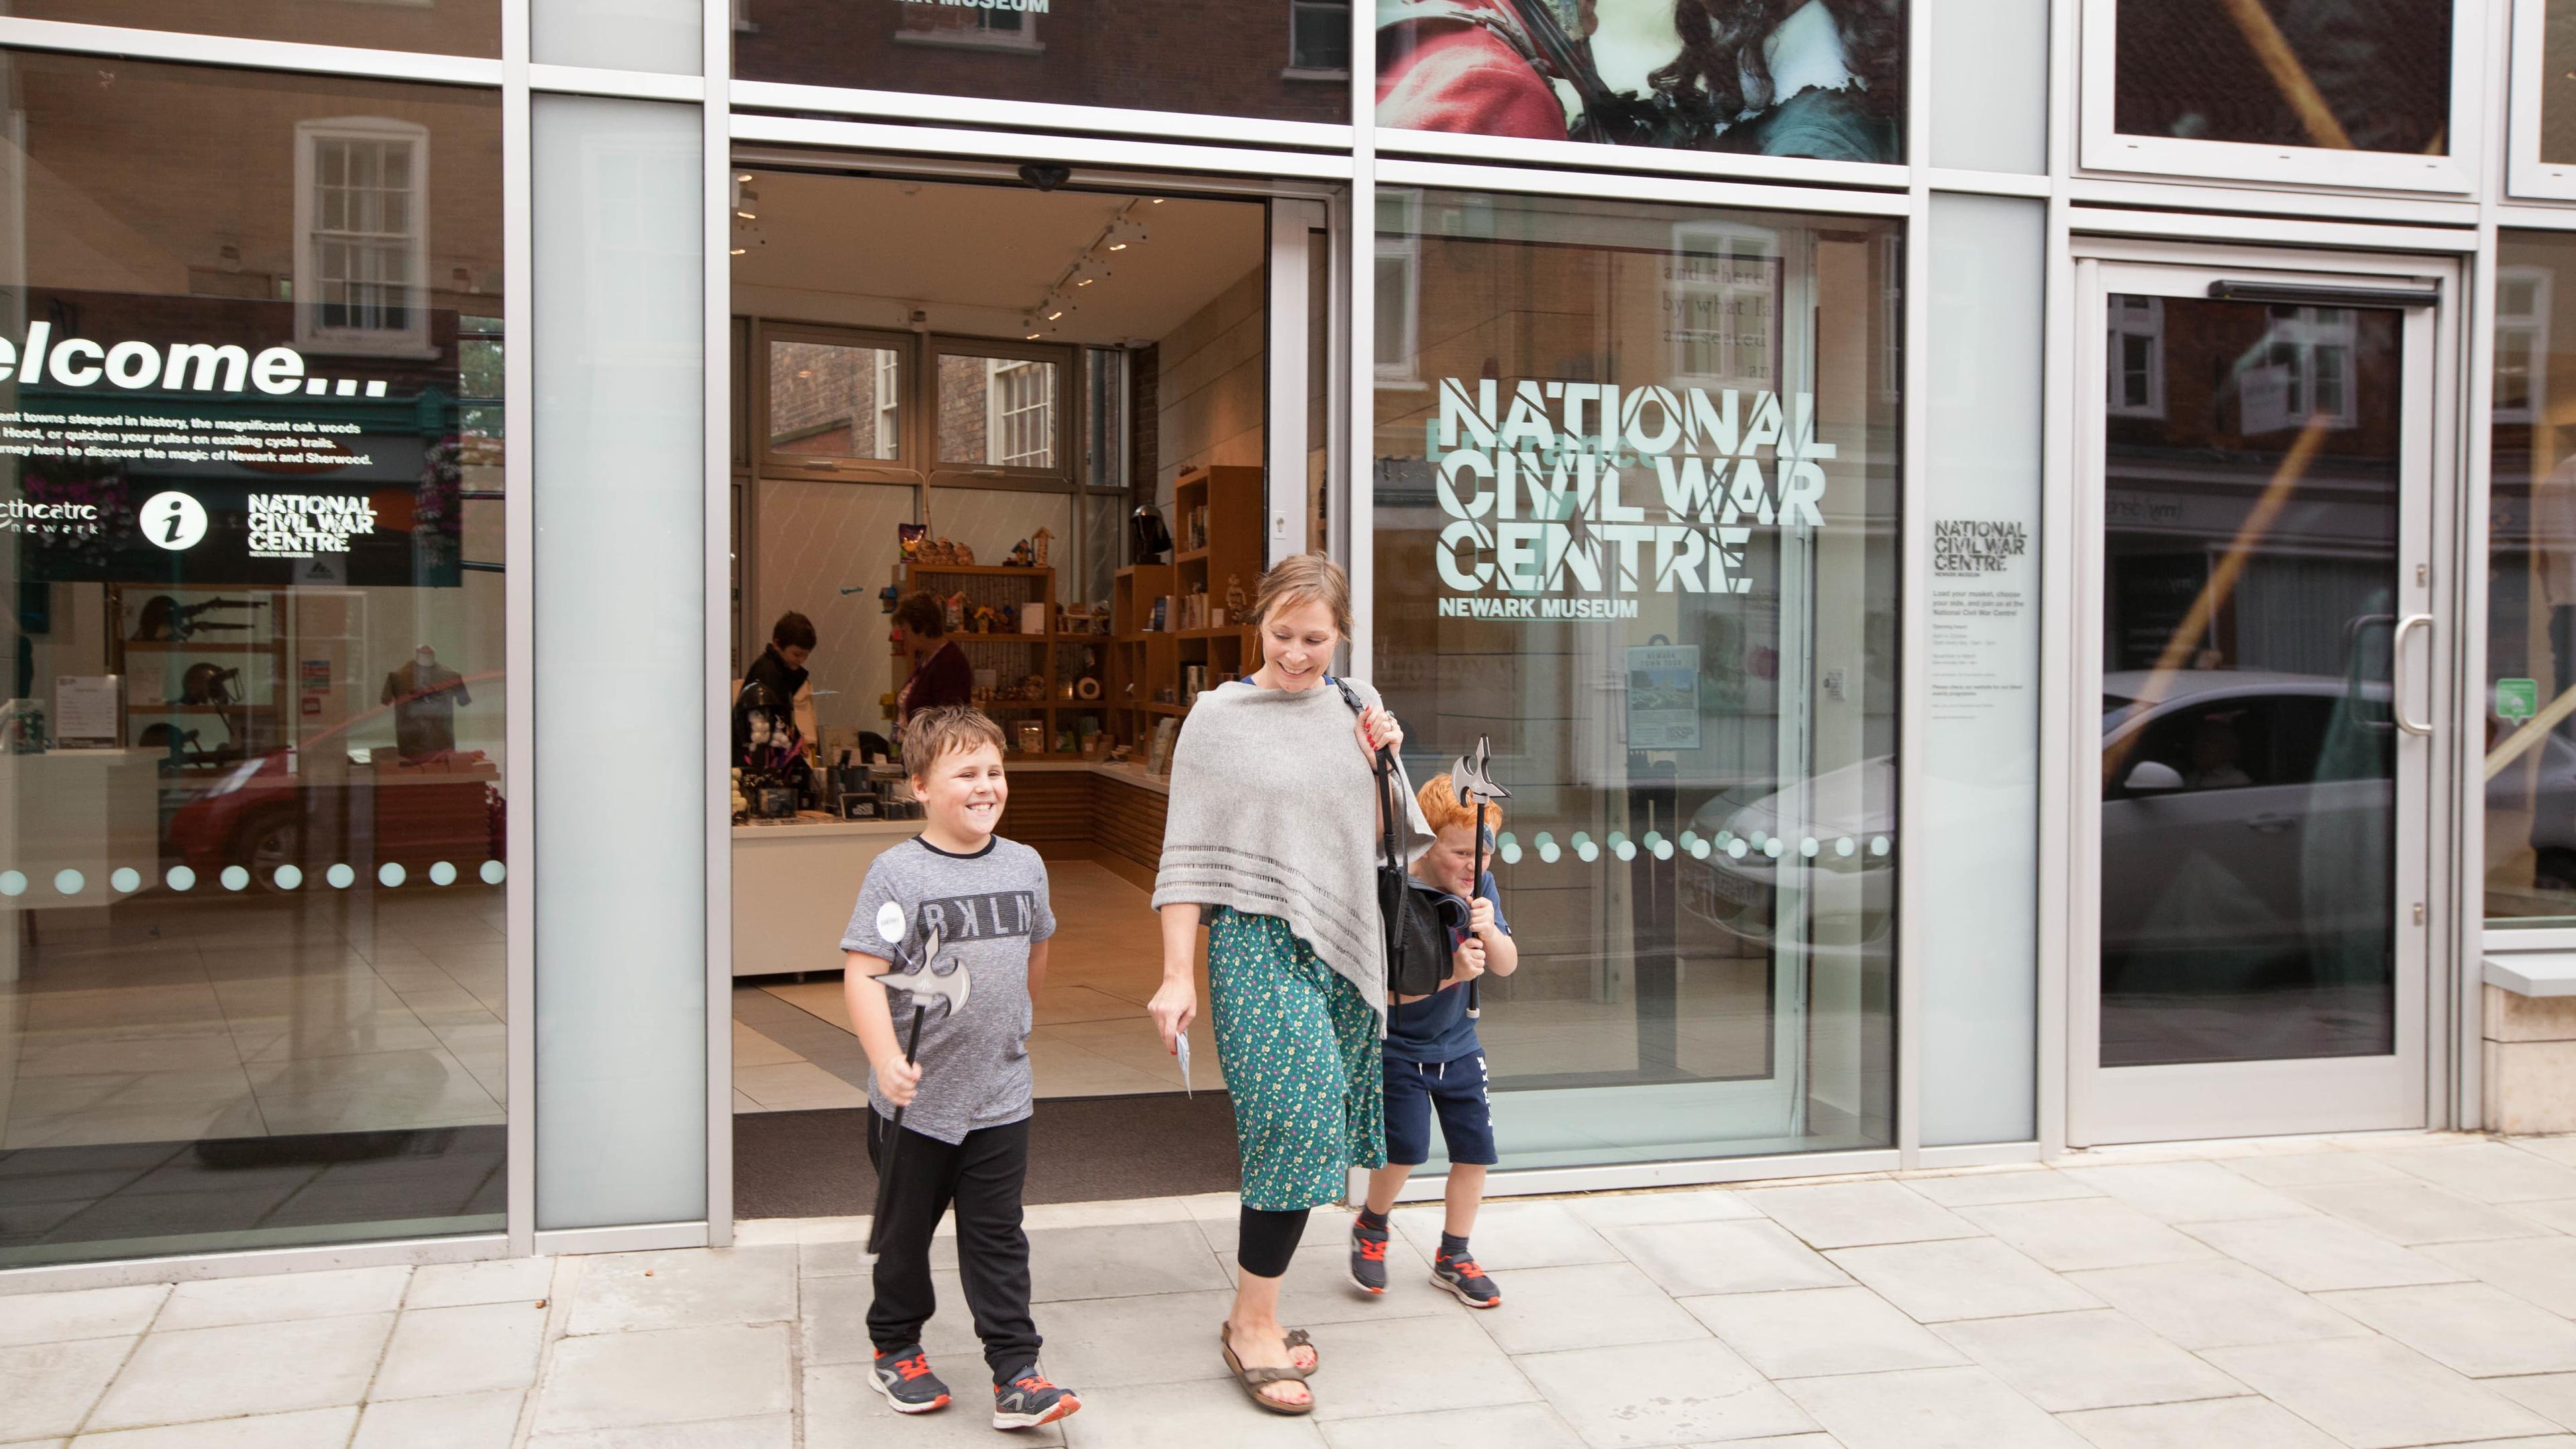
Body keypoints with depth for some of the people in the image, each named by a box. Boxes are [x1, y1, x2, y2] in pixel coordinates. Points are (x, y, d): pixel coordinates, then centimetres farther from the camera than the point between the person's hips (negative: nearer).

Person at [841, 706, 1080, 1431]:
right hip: (917, 1099, -3)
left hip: (1000, 1097, 3)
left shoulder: (1025, 865, 2)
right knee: (907, 1231, 16)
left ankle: (1015, 1373, 13)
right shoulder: (898, 873, -14)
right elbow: (862, 972, -20)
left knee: (998, 1239, 7)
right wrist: (886, 1059, -31)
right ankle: (895, 1347, 36)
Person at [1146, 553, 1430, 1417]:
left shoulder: (1354, 708, 11)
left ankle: (1258, 1313, 19)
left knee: (1305, 1130, 6)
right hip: (1258, 941, -5)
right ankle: (1252, 1324, -1)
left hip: (1342, 942, 5)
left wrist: (1383, 763, -1)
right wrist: (1177, 977, -9)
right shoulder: (1220, 717, -2)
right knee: (1300, 1116, -15)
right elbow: (1188, 855, -4)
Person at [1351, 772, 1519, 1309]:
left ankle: (1453, 1258, 24)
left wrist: (1488, 930, -28)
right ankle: (1371, 1227, 17)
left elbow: (1508, 966, -7)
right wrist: (1452, 972, -36)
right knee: (1407, 1146, -15)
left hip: (1457, 1044, 5)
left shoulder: (1479, 887, -7)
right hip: (1399, 1046, -5)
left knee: (1475, 1149, 4)